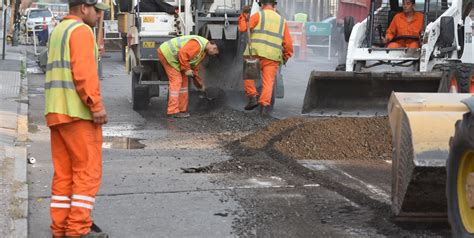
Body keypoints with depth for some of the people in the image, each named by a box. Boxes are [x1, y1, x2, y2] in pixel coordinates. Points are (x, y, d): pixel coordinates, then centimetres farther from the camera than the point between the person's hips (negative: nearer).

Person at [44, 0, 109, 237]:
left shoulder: (57, 31, 21)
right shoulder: (81, 31, -8)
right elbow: (84, 72, -19)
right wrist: (96, 105, -19)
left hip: (56, 112, 9)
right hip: (78, 112, -9)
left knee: (63, 172, 9)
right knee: (87, 171, -5)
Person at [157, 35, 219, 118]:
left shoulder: (203, 51, 10)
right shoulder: (197, 44, -24)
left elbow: (195, 66, 21)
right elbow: (183, 53, -32)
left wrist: (199, 83, 24)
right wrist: (186, 69, -22)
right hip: (167, 53, -11)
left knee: (183, 81, 11)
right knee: (176, 81, -13)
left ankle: (182, 110, 14)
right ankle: (173, 111, -14)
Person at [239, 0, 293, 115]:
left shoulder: (258, 15, 3)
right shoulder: (281, 21, 16)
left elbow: (243, 28, -4)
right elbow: (288, 43, 13)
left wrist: (244, 15, 11)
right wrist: (286, 56, 28)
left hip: (256, 53, -2)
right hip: (273, 57, 2)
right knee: (268, 82, 2)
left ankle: (252, 98, 3)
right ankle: (264, 105, -10)